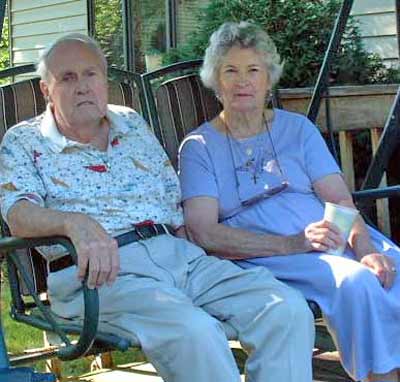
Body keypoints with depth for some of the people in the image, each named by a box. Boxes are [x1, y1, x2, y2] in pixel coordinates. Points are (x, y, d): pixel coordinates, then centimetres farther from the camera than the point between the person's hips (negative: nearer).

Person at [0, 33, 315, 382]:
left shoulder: (132, 123, 24)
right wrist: (76, 223, -29)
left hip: (178, 252, 5)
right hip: (101, 271, -5)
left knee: (288, 309, -19)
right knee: (194, 330, -36)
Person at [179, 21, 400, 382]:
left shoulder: (297, 128, 17)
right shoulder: (199, 147, 7)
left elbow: (340, 199, 5)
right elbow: (204, 233, -7)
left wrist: (367, 248, -16)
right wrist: (295, 243, -17)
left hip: (337, 239, 4)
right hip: (261, 257, -3)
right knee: (357, 282, -30)